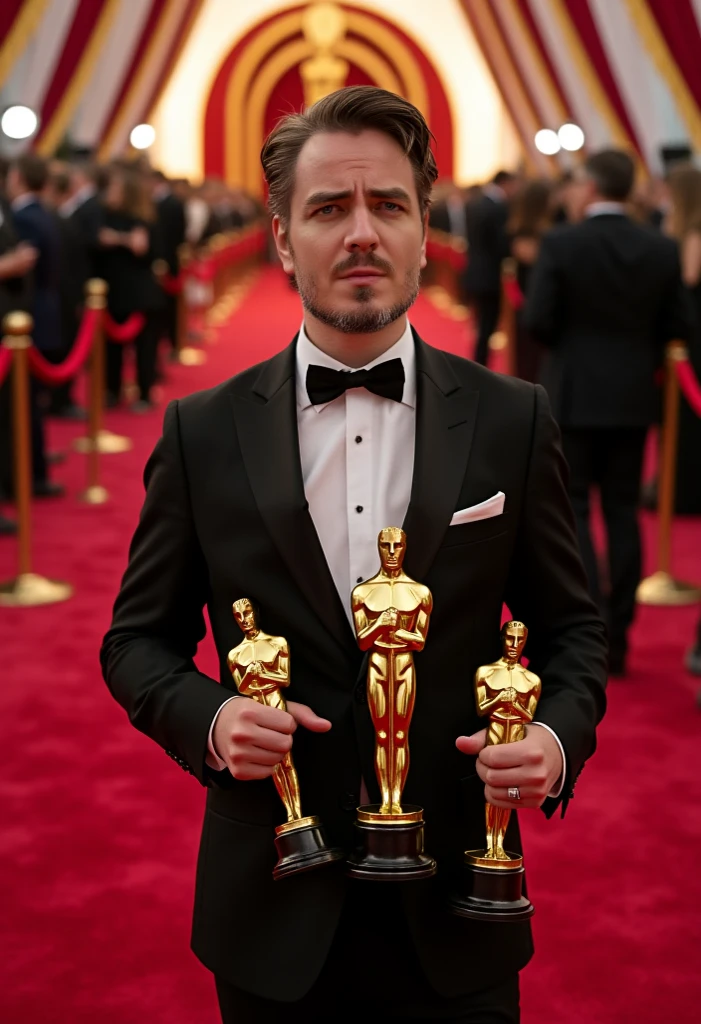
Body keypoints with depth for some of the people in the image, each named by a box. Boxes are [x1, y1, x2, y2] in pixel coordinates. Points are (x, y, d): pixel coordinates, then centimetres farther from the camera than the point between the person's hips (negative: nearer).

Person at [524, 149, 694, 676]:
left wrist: (570, 344, 7)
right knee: (623, 510, 11)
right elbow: (679, 325, 0)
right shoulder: (662, 249, -1)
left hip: (573, 393, -3)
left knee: (572, 509, 5)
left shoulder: (561, 243, -12)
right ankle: (617, 638, 14)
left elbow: (538, 321, -14)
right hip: (634, 396, 4)